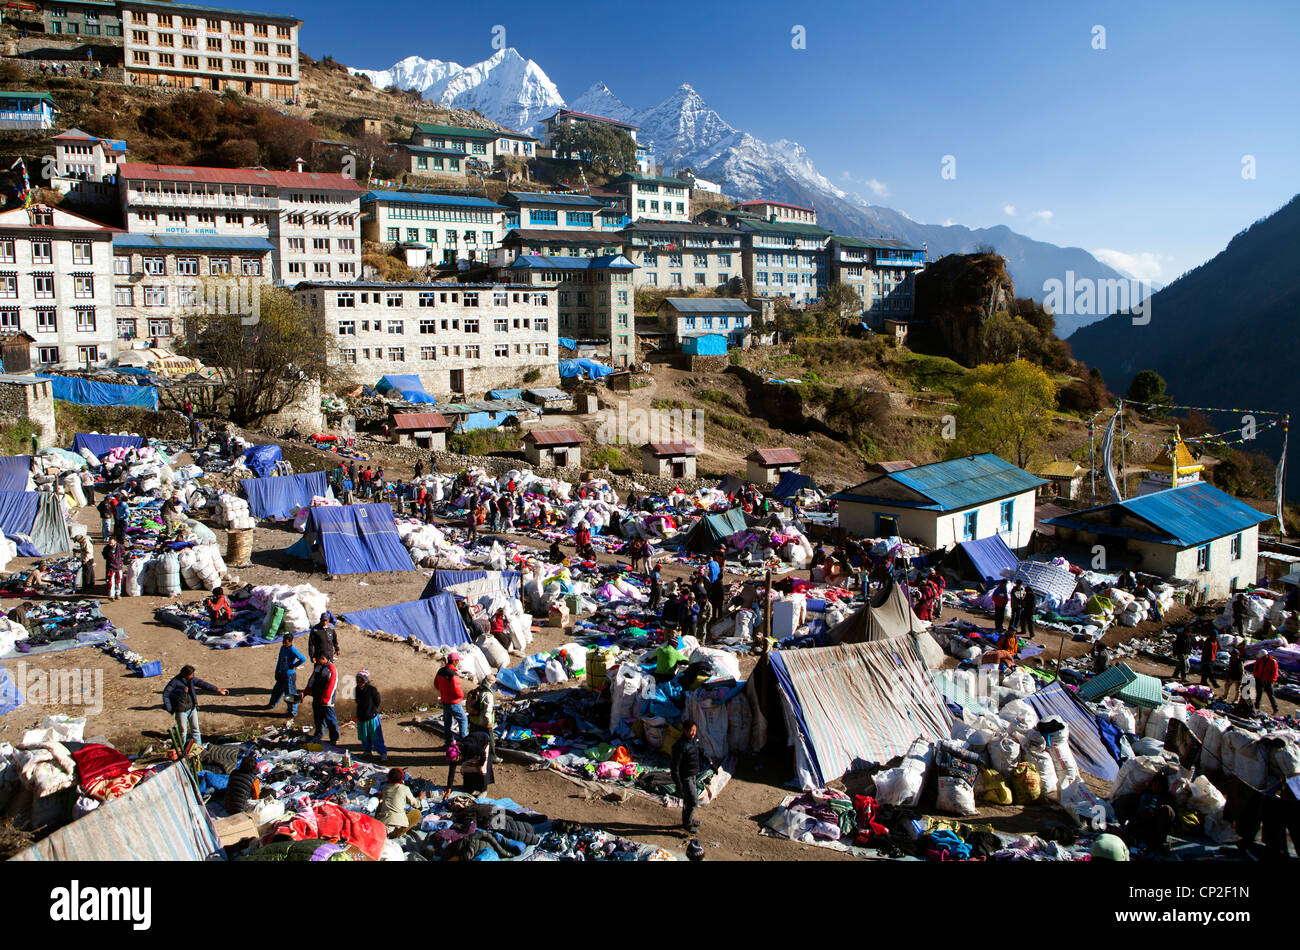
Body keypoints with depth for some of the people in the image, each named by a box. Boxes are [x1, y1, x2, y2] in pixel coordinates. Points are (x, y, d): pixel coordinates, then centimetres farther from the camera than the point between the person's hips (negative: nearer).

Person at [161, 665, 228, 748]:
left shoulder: (191, 679, 0)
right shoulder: (175, 681, -16)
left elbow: (202, 684, 5)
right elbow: (165, 694, -10)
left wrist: (218, 690, 4)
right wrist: (170, 709, -12)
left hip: (192, 707, 5)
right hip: (181, 710, -5)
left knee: (195, 729, 9)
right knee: (183, 731, 5)